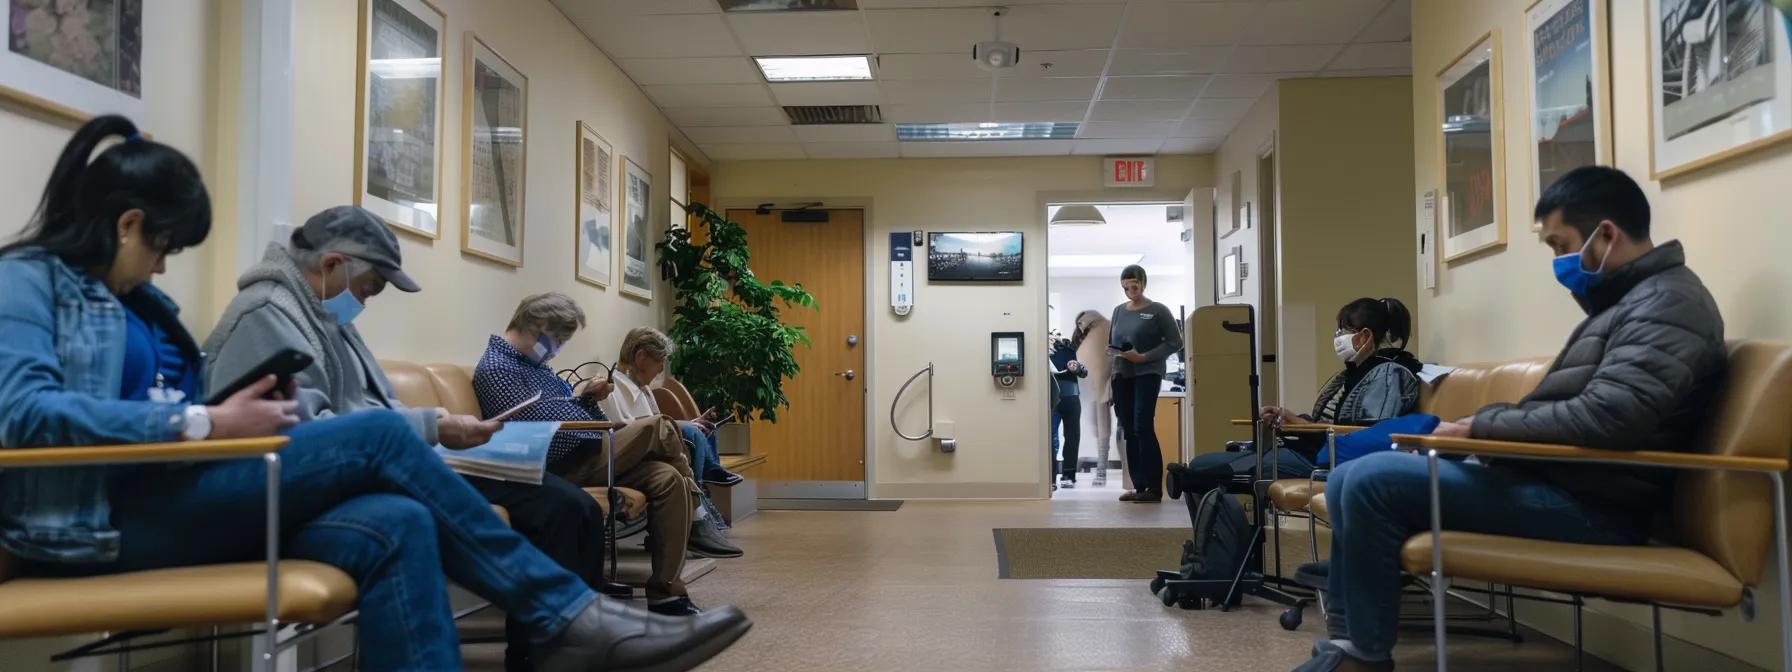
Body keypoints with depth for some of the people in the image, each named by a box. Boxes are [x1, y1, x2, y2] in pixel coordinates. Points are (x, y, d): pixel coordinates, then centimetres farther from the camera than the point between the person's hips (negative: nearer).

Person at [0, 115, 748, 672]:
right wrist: (207, 422, -19)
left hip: (179, 499, 7)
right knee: (380, 435, -21)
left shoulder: (143, 305, 26)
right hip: (100, 514, -7)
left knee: (394, 525, -22)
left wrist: (247, 412, 0)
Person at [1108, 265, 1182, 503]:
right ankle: (1138, 486, 10)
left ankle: (1154, 487, -10)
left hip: (1148, 374, -5)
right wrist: (1114, 350, -2)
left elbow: (1175, 342, -5)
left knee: (1143, 427, -14)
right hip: (1122, 375, 6)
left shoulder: (1158, 310, -1)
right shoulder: (1119, 311, 13)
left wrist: (1144, 357, -15)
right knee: (1128, 431, 4)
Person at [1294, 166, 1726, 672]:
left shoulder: (1667, 302, -14)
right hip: (1555, 479, 11)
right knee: (1349, 481, 5)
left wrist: (1480, 427, -16)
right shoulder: (1628, 301, 19)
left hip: (1587, 503, -11)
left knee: (1372, 481, -20)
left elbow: (1604, 417, -28)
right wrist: (1476, 427, 6)